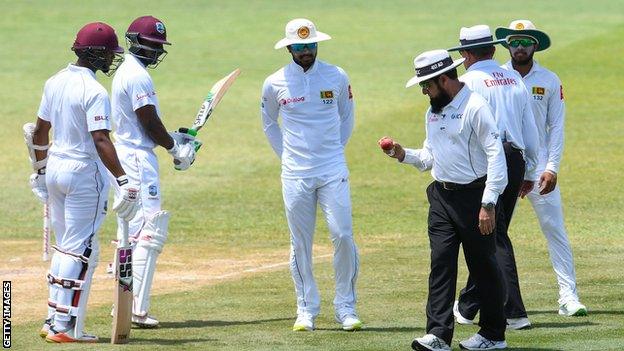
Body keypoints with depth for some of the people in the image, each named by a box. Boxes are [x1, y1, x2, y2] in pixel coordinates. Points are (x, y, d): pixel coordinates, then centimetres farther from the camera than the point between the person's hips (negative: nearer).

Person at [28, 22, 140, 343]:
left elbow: (40, 131, 15)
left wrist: (40, 171, 26)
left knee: (65, 247, 18)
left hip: (54, 169, 8)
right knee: (80, 249, -2)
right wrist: (124, 182, -28)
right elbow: (101, 141, -25)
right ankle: (64, 327, -3)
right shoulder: (94, 91, -17)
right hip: (84, 172, -8)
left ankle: (53, 320, 18)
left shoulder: (55, 82, 8)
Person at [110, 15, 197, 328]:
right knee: (150, 232, -12)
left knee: (132, 233, 16)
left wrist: (173, 138, 15)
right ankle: (137, 310, -16)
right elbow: (150, 123, -16)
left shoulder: (124, 73, 17)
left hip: (125, 154, 11)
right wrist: (176, 149, -2)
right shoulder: (138, 76, -15)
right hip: (139, 159, -11)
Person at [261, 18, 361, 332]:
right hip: (295, 175, 0)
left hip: (333, 172, 0)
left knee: (343, 236, -7)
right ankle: (306, 309, 12)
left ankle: (345, 306, 4)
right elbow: (269, 124, 17)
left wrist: (334, 151, 9)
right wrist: (287, 157, 10)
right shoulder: (275, 84, 0)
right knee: (300, 244, 3)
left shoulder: (337, 77, 1)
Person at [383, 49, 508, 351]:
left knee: (483, 266, 2)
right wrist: (403, 155, 2)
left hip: (474, 196, -7)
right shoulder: (433, 111, 13)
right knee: (441, 262, -3)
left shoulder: (475, 107, -13)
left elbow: (496, 155, -17)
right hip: (441, 197, 7)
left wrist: (488, 204, -21)